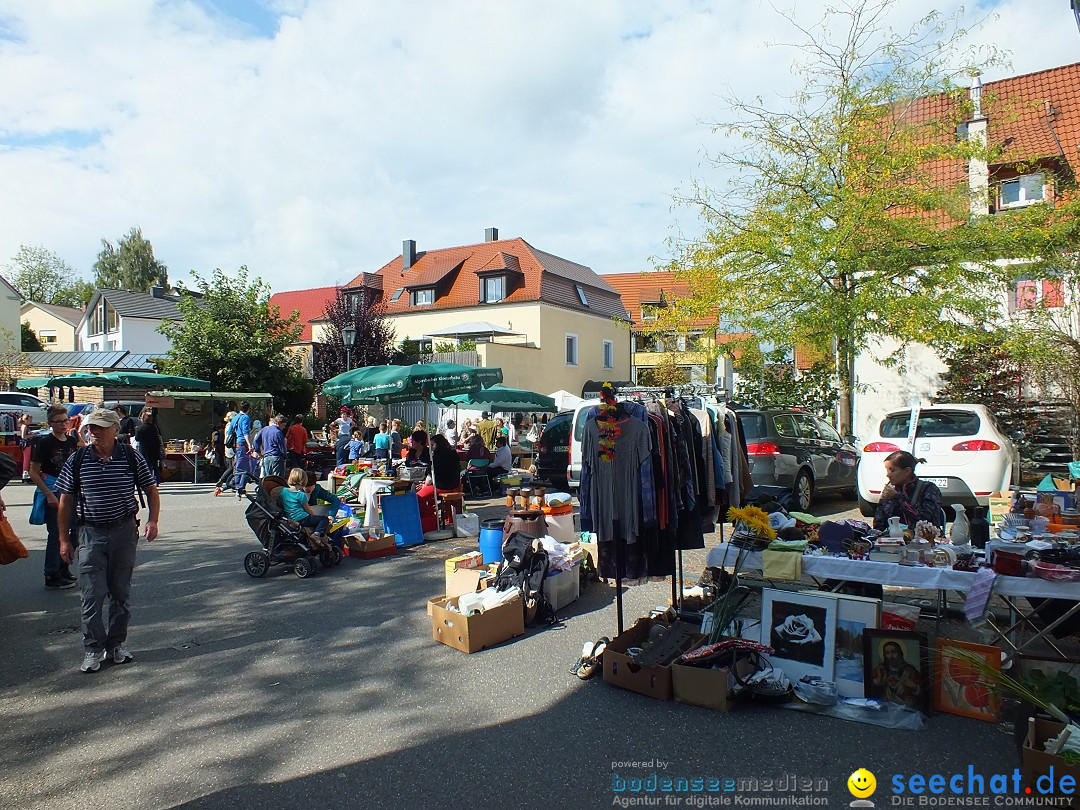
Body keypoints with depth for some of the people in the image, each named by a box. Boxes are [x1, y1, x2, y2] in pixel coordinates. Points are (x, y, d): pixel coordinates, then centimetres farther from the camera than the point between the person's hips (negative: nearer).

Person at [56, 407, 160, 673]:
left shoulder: (132, 458, -2)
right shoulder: (77, 461, -1)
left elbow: (151, 490, 6)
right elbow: (65, 502, 4)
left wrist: (152, 520, -9)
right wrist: (64, 540, 2)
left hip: (124, 531, 0)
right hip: (90, 533, 0)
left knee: (121, 593, 10)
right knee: (92, 594, -1)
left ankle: (117, 644, 23)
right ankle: (93, 649, 11)